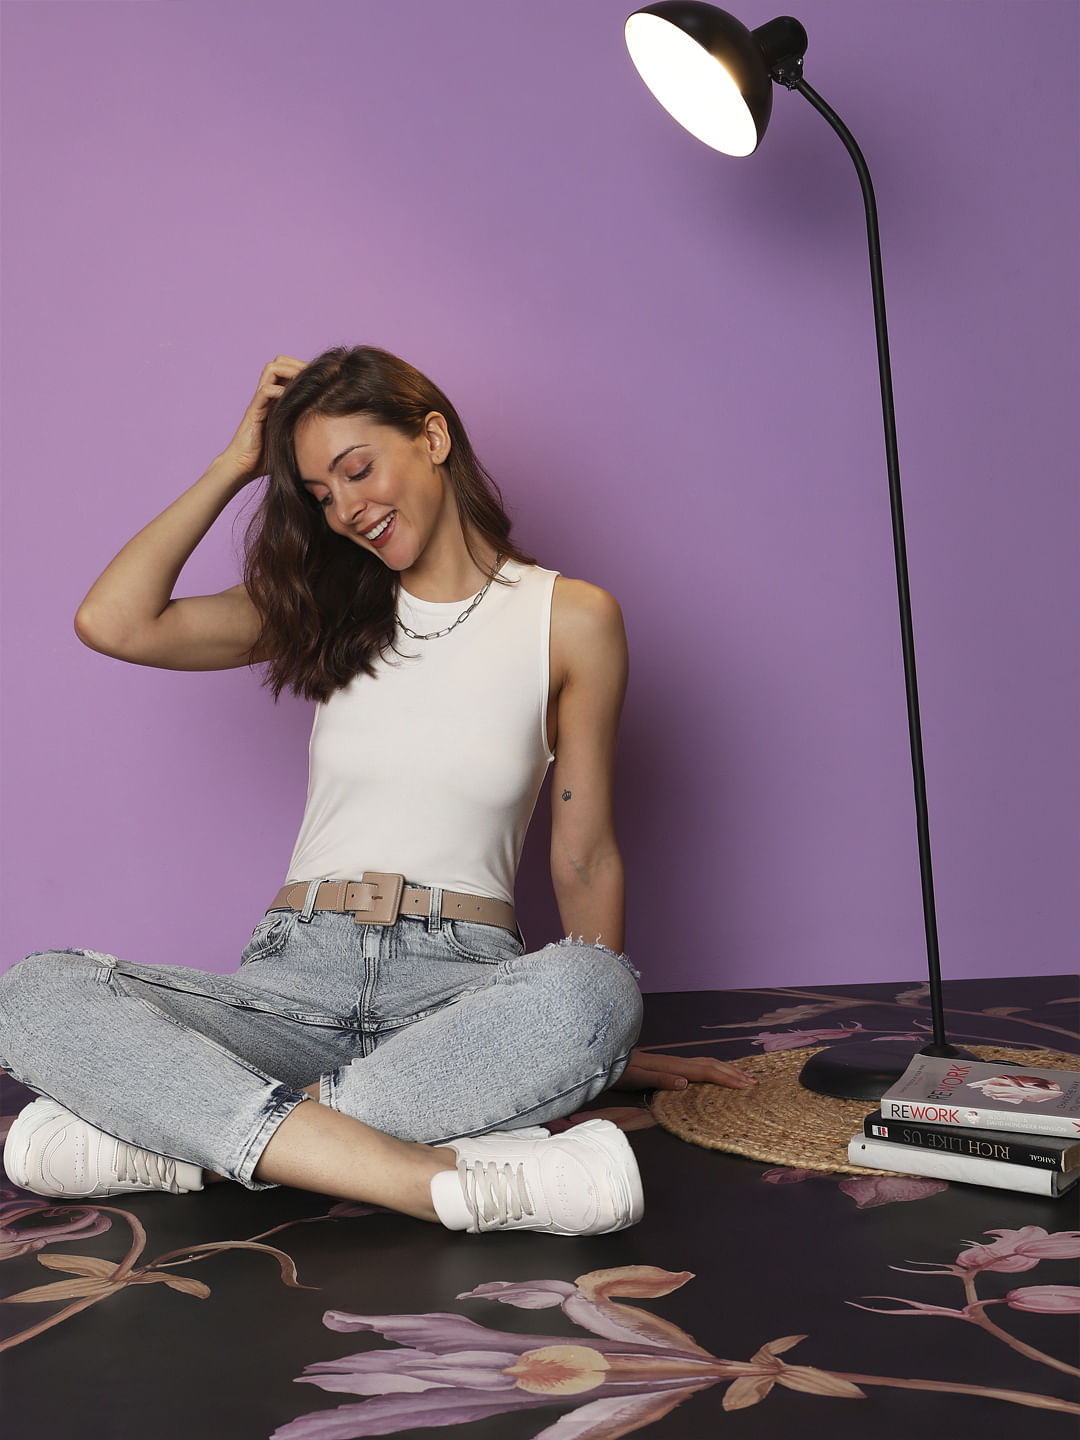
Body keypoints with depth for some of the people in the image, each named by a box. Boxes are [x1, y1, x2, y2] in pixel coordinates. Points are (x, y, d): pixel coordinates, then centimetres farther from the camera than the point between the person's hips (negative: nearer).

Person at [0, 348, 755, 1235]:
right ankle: (448, 1180, -37)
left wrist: (612, 1045, 11)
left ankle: (175, 1136, -29)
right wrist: (237, 464, 9)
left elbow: (583, 858, 9)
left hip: (463, 986, -2)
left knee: (590, 994, -37)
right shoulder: (328, 607, 15)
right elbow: (112, 622, 5)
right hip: (297, 977, 2)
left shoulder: (571, 619, 6)